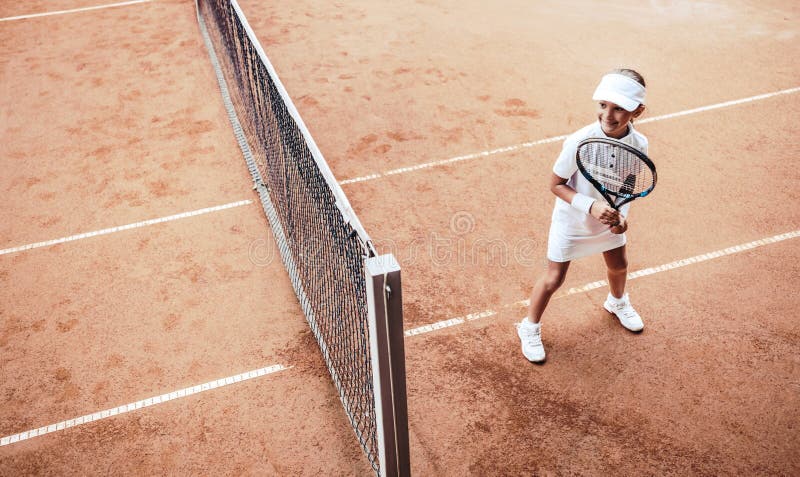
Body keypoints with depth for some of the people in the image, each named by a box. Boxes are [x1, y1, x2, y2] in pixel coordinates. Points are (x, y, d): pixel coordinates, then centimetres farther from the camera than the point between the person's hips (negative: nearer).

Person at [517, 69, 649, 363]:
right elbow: (556, 185, -22)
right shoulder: (579, 142, -33)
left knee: (618, 265, 26)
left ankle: (617, 302, 60)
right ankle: (530, 327, 28)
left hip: (609, 218, 5)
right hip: (571, 220, -5)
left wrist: (621, 214, -18)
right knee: (554, 278, 4)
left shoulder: (639, 145, -19)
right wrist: (590, 206, -34)